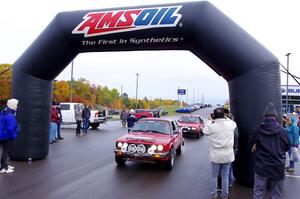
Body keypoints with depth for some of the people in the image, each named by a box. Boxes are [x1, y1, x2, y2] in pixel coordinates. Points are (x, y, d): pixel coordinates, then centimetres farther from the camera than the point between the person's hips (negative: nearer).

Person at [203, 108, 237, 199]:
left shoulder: (212, 126, -16)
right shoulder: (230, 124, -8)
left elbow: (205, 131, 5)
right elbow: (234, 123, 17)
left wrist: (209, 121, 15)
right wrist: (226, 118, 18)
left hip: (216, 155, -2)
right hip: (228, 155, 3)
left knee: (214, 175, 13)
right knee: (225, 175, 15)